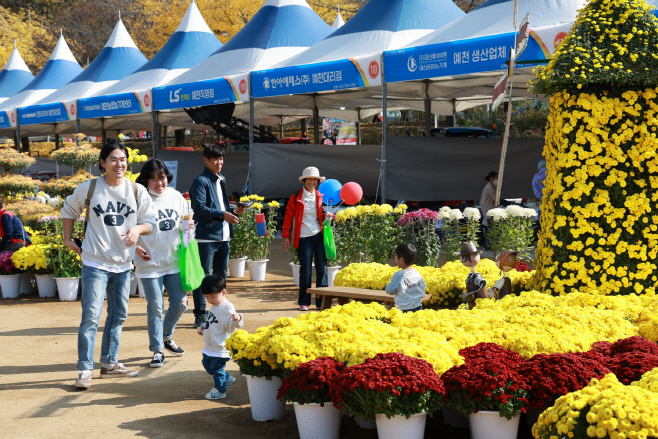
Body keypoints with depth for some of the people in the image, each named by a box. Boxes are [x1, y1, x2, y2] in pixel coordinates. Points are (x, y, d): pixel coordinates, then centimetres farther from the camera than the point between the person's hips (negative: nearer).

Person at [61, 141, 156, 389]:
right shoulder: (89, 188, -5)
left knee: (118, 316, 14)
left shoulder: (137, 191, -1)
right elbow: (69, 211, 12)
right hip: (95, 263, -4)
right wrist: (68, 239, 8)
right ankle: (85, 370, -4)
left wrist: (137, 229, -18)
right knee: (91, 316, -10)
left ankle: (109, 364, 27)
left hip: (123, 264, 4)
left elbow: (150, 222, 3)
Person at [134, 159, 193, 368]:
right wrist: (136, 248, -18)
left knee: (179, 303, 9)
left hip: (174, 261, 5)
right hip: (149, 263, -5)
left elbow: (184, 222, 17)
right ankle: (157, 350, 12)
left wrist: (188, 226, -5)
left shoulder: (176, 197, 5)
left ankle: (167, 337, 34)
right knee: (155, 308, 0)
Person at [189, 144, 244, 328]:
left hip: (223, 236, 9)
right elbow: (200, 208, -18)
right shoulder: (201, 181, -9)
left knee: (221, 275, 15)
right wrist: (223, 215, -26)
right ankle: (200, 316, 1)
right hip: (206, 236, -9)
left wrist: (234, 210, 4)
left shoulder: (222, 180, 17)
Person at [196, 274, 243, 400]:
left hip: (220, 347, -10)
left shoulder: (227, 308, -20)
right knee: (207, 365, 21)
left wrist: (236, 320, -46)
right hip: (210, 346, 10)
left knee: (217, 368, 1)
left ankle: (220, 390, 19)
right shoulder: (214, 306, 10)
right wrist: (202, 327, 13)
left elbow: (230, 326, -27)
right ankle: (227, 379, 33)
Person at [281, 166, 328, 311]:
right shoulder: (296, 197, 1)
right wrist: (286, 236, -1)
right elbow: (288, 216, 3)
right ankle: (304, 302, 10)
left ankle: (322, 301, 9)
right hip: (304, 238, -3)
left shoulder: (320, 197, 11)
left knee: (322, 268, 2)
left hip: (319, 236, 3)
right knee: (305, 270, -1)